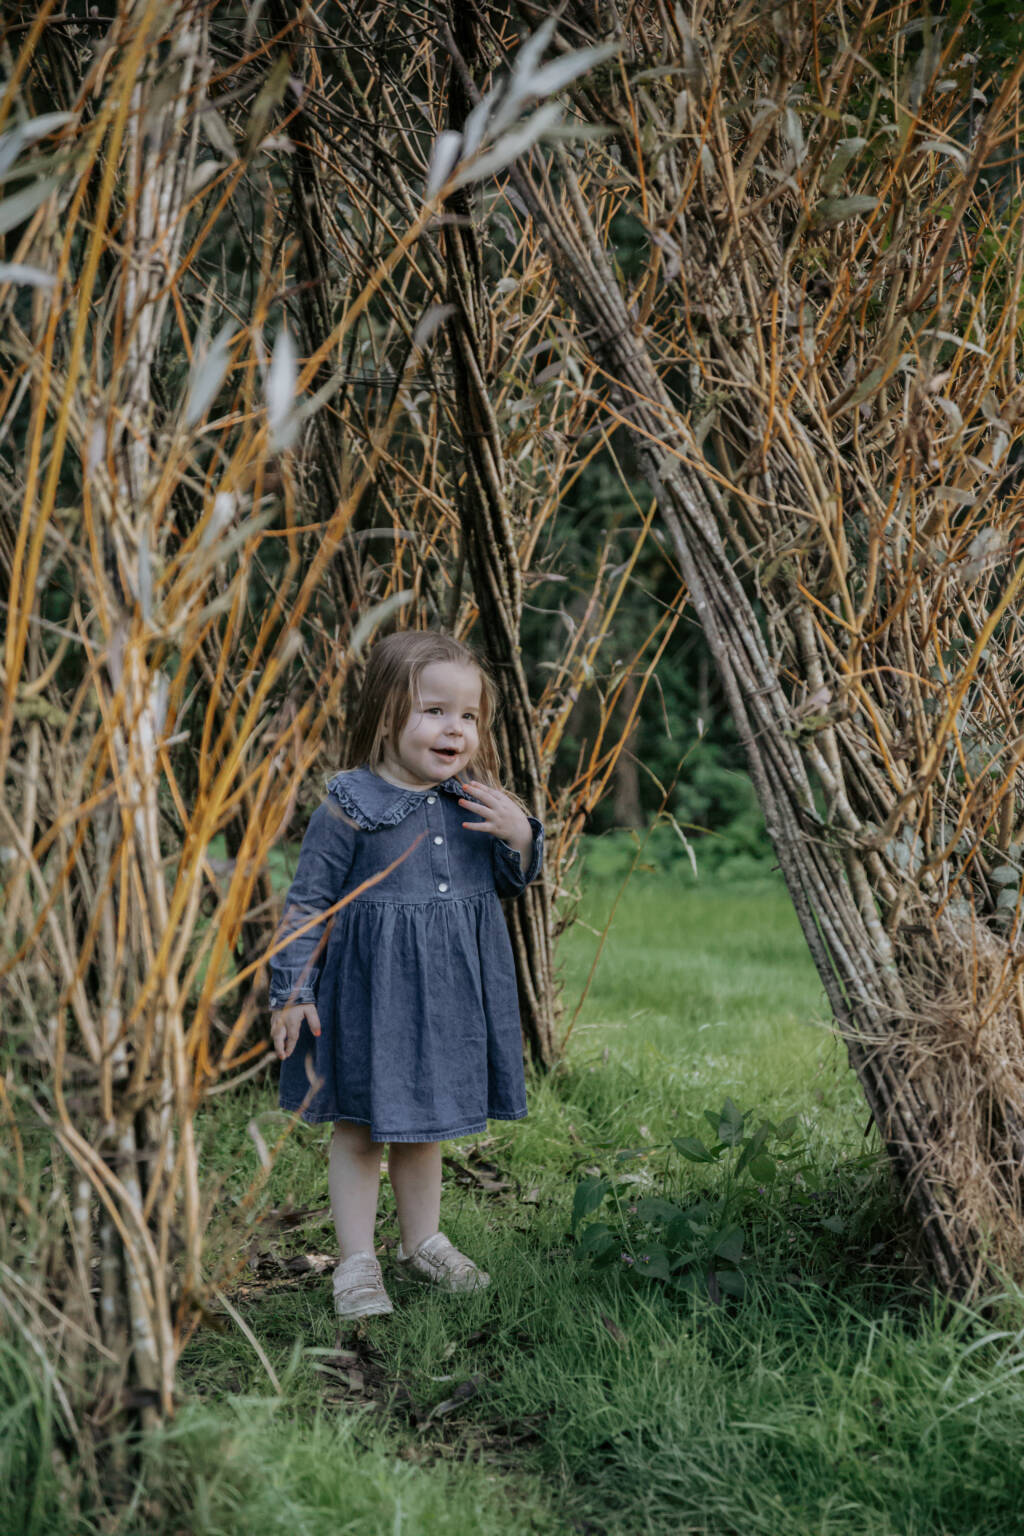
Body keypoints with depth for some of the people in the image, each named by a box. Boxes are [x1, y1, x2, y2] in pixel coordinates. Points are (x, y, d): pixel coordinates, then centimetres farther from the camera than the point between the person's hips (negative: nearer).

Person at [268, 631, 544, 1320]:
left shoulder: (475, 800, 1)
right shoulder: (351, 808, -15)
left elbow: (513, 882, 12)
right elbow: (308, 902, -10)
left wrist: (520, 836, -9)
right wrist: (291, 991, -10)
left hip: (448, 990, 5)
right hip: (368, 989, -5)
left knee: (423, 1121, 20)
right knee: (360, 1127, 6)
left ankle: (423, 1242, 36)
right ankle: (357, 1263, 18)